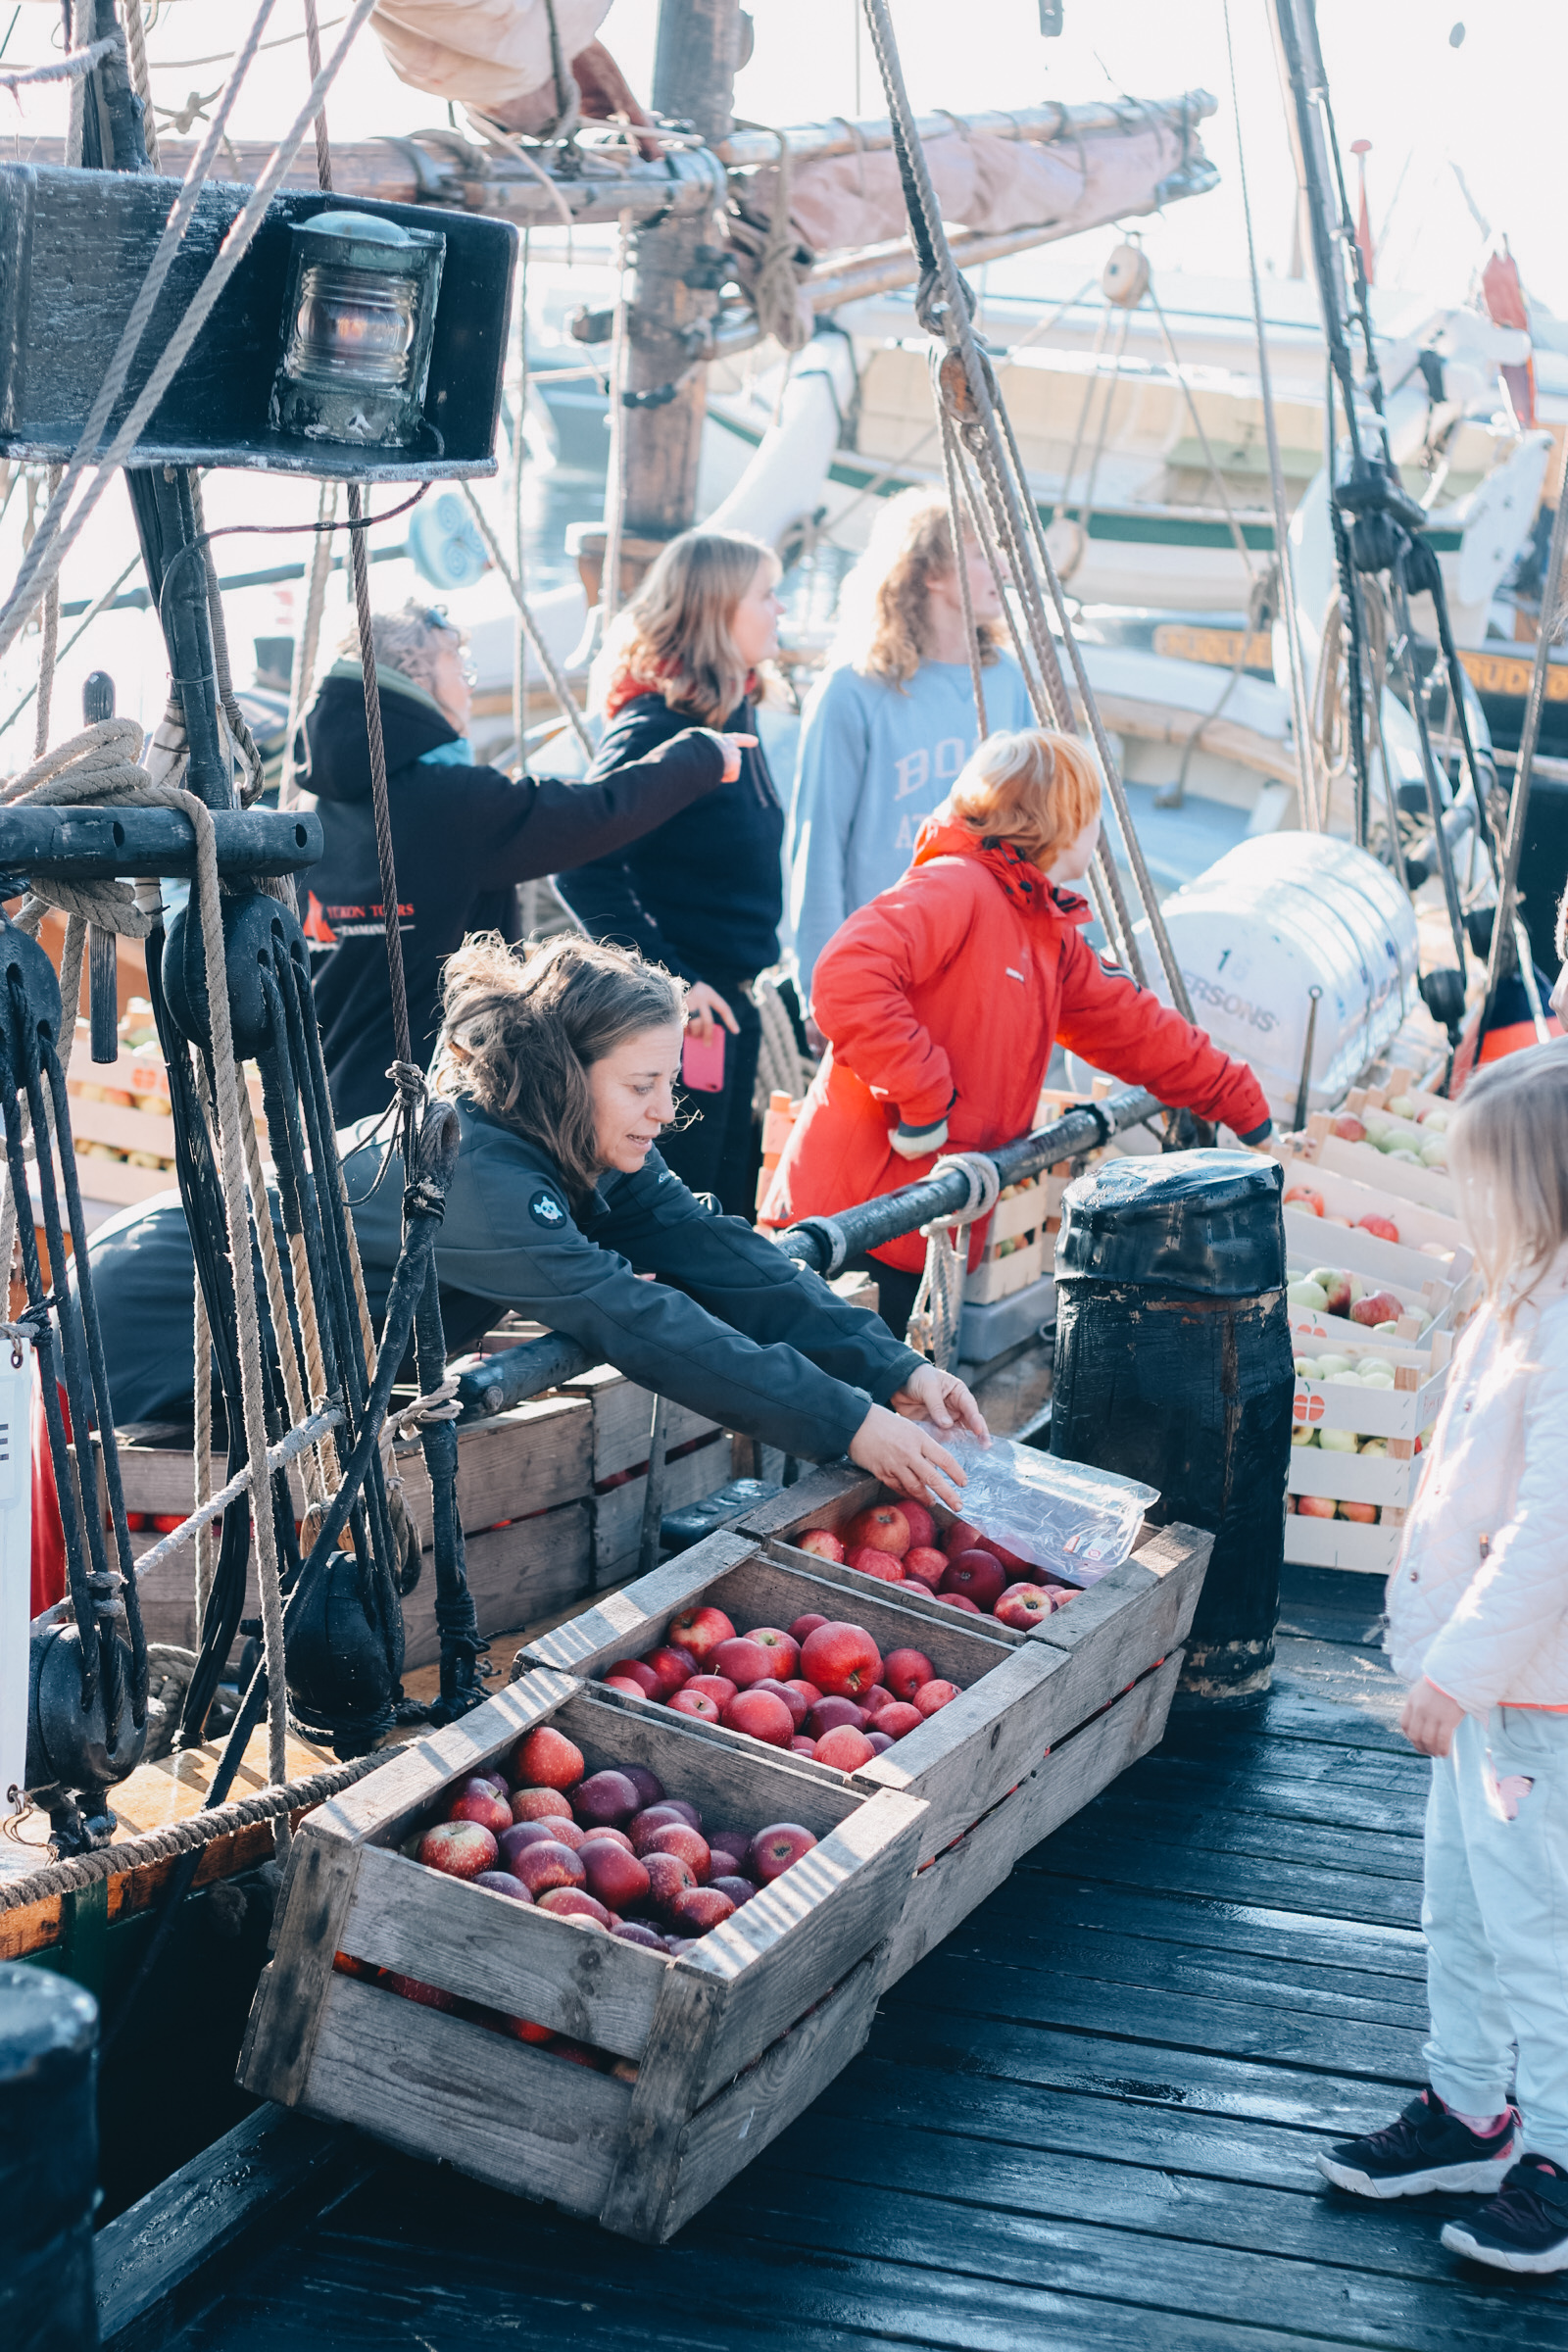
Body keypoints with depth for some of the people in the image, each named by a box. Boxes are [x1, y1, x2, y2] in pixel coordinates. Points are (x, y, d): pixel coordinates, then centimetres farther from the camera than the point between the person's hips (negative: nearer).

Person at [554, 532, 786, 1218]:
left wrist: (751, 977, 16)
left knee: (726, 1211, 15)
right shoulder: (658, 723, -17)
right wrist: (665, 979, -24)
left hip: (729, 1002, 9)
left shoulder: (731, 712, 10)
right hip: (682, 1009, -9)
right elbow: (583, 868, -24)